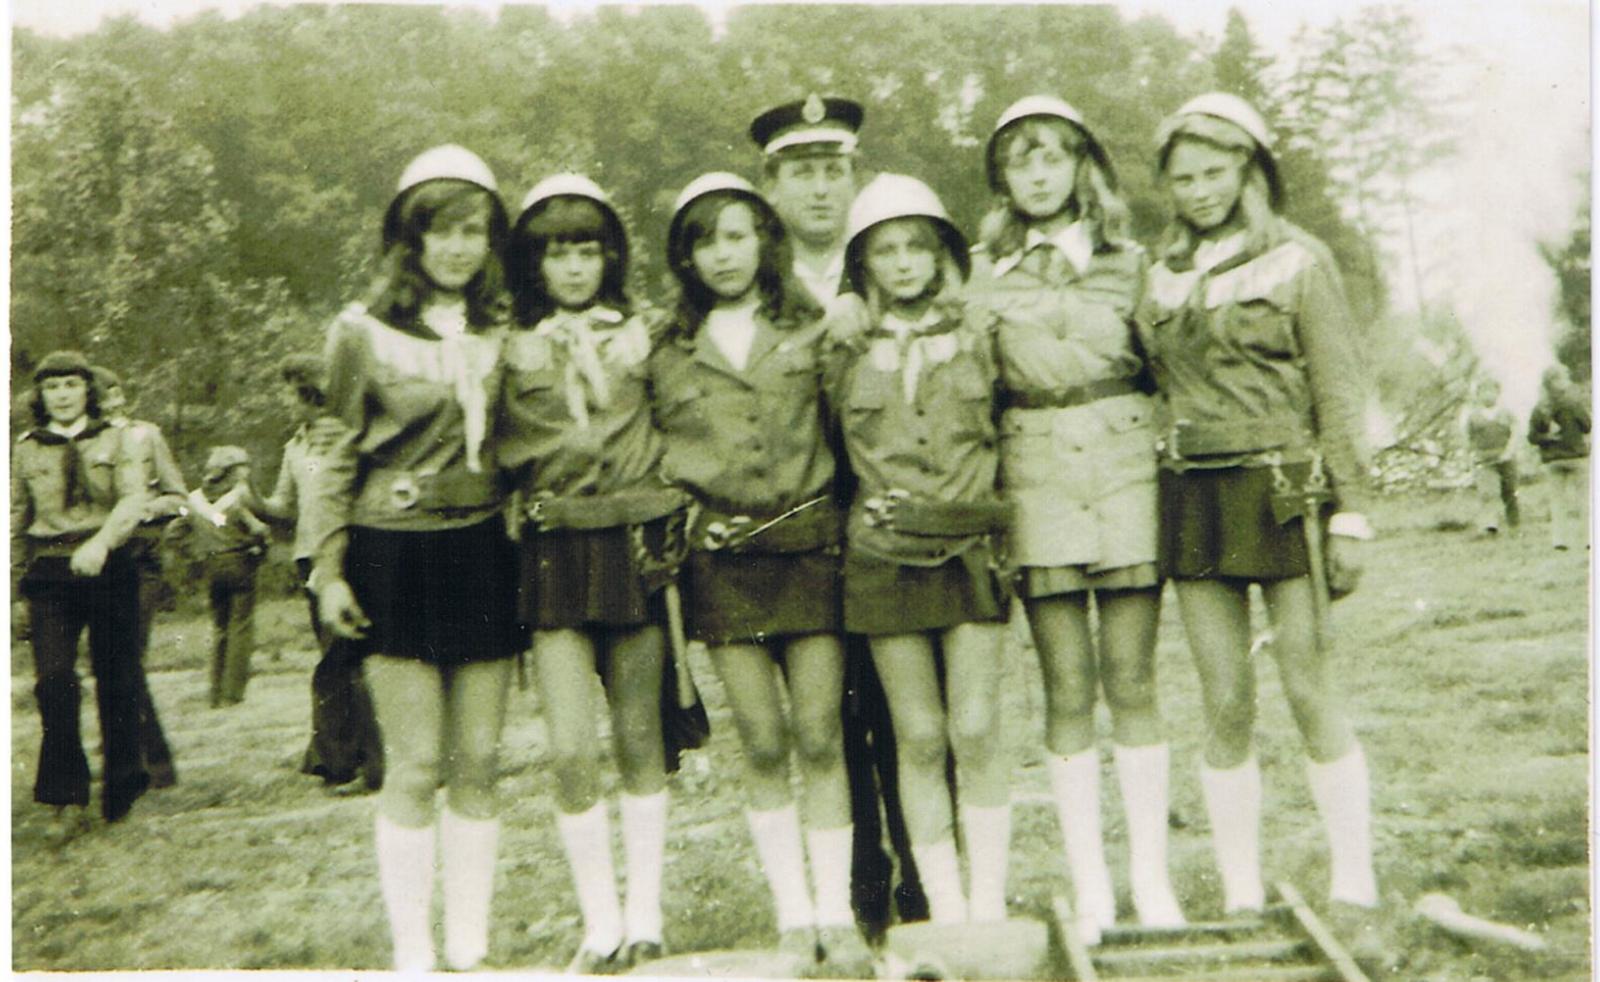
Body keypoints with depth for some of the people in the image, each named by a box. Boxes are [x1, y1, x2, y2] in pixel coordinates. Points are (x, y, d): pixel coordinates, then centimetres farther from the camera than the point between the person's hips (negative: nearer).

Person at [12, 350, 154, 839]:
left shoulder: (118, 441, 6)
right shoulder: (25, 450, 11)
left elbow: (133, 500, -9)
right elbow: (16, 524, 15)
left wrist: (101, 541, -28)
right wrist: (15, 592, 12)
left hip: (109, 568, -1)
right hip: (50, 574, 1)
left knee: (116, 684, 4)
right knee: (53, 680, -13)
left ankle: (122, 789, 19)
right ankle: (67, 800, -6)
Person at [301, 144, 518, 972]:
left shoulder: (505, 332, 8)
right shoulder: (364, 331, 0)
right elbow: (336, 455, 2)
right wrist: (327, 570, -3)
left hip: (485, 553, 3)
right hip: (394, 555, -3)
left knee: (478, 764, 6)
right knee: (416, 767, -2)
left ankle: (470, 949, 17)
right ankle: (412, 956, 11)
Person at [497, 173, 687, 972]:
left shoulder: (643, 338, 9)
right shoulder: (514, 353, 9)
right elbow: (499, 456, 12)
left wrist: (671, 520, -2)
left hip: (635, 547, 0)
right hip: (555, 555, 0)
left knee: (639, 738, 6)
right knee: (571, 750, -6)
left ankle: (645, 919, 17)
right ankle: (600, 927, 8)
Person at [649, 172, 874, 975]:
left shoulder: (813, 330, 7)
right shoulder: (667, 352, 9)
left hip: (809, 542, -1)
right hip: (722, 554, 1)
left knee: (819, 741, 0)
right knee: (763, 747, 3)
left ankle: (837, 914, 11)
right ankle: (793, 914, 15)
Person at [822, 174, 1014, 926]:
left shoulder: (980, 335, 5)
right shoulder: (841, 344, 3)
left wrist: (997, 514, 9)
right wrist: (868, 504, 6)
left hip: (971, 551, 0)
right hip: (883, 557, 0)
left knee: (976, 732, -2)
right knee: (919, 739, 4)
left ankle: (989, 903, 11)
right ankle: (944, 906, 15)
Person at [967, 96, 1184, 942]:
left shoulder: (1128, 261, 12)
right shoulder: (984, 271, 9)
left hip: (1126, 464, 1)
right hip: (1035, 474, -1)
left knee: (1132, 685, 3)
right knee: (1068, 691, 1)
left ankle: (1151, 878, 12)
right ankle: (1090, 887, 10)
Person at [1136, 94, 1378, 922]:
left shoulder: (1298, 261, 2)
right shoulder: (1161, 277, 13)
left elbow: (1339, 393, -1)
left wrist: (1349, 513, -6)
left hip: (1281, 493, -3)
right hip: (1191, 501, 3)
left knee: (1311, 695, -1)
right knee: (1225, 707, 4)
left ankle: (1355, 885, 13)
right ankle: (1241, 896, 13)